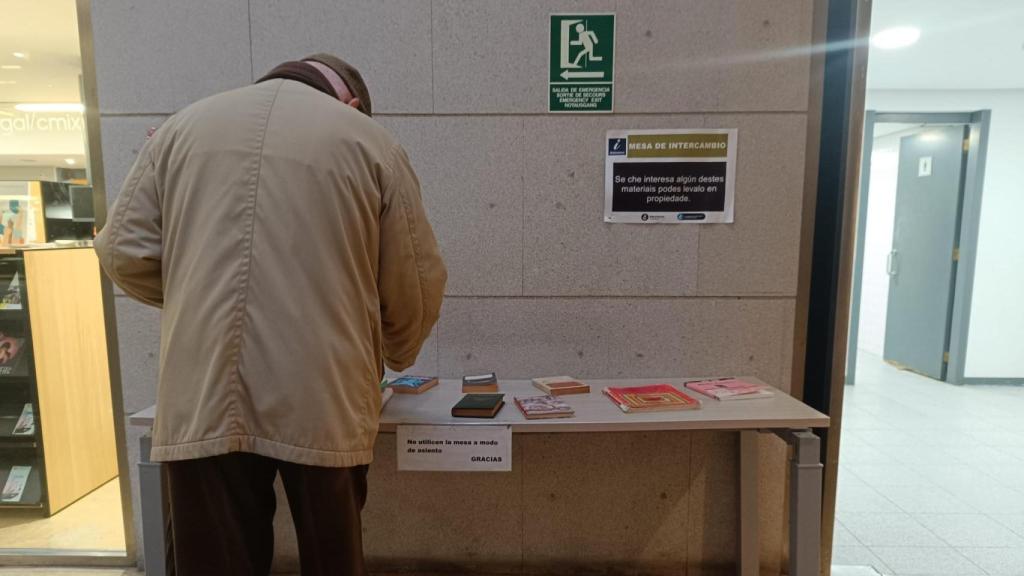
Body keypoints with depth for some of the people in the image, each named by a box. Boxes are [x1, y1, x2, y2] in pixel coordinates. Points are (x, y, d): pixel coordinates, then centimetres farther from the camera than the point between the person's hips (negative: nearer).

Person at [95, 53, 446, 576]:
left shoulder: (184, 125, 13)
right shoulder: (370, 141, 6)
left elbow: (124, 254, 9)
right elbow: (416, 287, 4)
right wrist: (393, 357, 23)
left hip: (202, 400, 2)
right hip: (322, 401, -1)